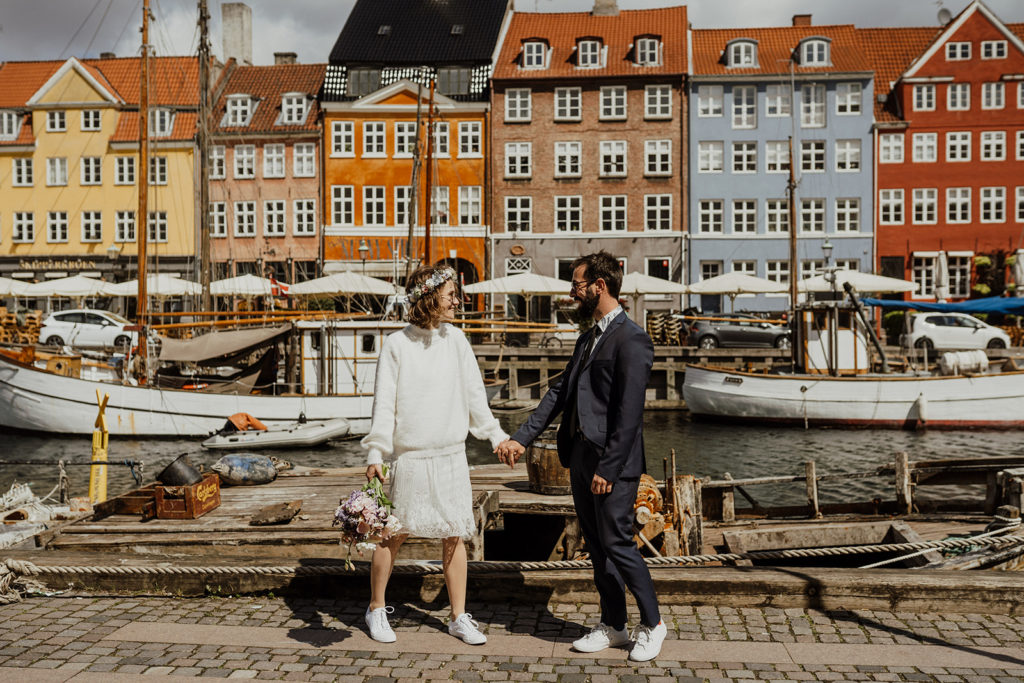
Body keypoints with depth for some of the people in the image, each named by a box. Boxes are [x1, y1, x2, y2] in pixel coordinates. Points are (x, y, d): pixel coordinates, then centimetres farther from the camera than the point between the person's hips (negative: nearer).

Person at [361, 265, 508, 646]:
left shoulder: (455, 339, 4)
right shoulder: (397, 345, -6)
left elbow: (474, 394, 11)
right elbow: (384, 404, -7)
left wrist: (496, 435, 11)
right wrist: (375, 454, -14)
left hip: (451, 456, 3)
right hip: (410, 457, -3)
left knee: (454, 536, 7)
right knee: (394, 535, 7)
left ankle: (459, 618, 19)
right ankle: (376, 609, 27)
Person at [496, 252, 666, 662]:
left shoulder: (630, 339, -13)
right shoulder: (588, 339, 16)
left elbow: (629, 413, -18)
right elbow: (559, 393, 17)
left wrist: (608, 469, -20)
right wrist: (521, 438, 10)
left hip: (613, 462, -9)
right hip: (580, 457, 9)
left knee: (616, 543, -4)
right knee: (596, 546, 13)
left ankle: (652, 624, 14)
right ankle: (613, 626, 25)